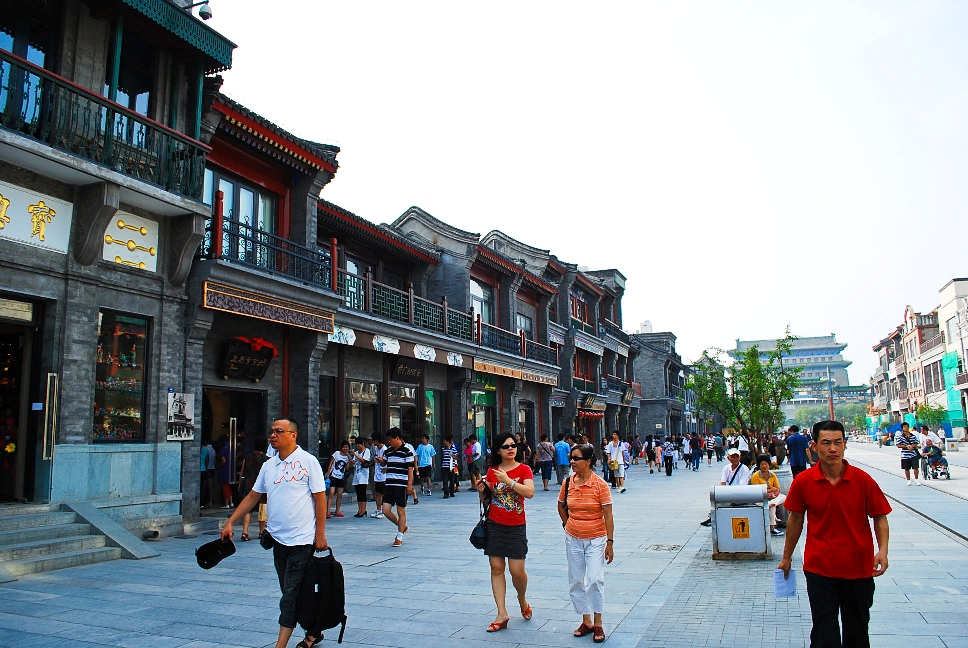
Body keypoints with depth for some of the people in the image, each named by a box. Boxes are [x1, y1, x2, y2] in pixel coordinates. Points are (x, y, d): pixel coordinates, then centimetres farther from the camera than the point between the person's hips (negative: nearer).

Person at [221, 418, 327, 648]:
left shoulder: (308, 461, -8)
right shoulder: (268, 466, 9)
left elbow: (320, 499, -9)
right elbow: (253, 496, 16)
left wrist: (320, 534, -12)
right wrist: (230, 522, 10)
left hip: (301, 540, -7)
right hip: (278, 539, 7)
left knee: (290, 596, -5)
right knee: (291, 593, 15)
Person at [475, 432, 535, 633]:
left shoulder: (523, 469, -4)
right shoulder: (492, 471, 5)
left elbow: (530, 492, -20)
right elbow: (486, 499, 13)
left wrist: (508, 480, -24)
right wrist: (481, 491, -8)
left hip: (516, 527, -3)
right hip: (494, 525, 3)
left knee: (517, 570, -3)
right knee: (496, 568, 3)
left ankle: (523, 600, 29)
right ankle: (502, 614, 11)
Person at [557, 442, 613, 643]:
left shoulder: (600, 484, -15)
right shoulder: (568, 483, -4)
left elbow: (608, 516, -12)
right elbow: (561, 506, 15)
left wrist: (610, 543, -13)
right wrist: (568, 524, 9)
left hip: (596, 539, -4)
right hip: (573, 539, 4)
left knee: (594, 579, -13)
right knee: (576, 581, 9)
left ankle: (598, 623, 3)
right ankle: (586, 621, 23)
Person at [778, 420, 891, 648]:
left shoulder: (863, 480, -10)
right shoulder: (803, 481, -8)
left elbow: (879, 517, 1)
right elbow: (796, 519, 5)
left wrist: (882, 551, -15)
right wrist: (787, 557, 11)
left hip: (859, 568, 1)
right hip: (819, 568, -1)